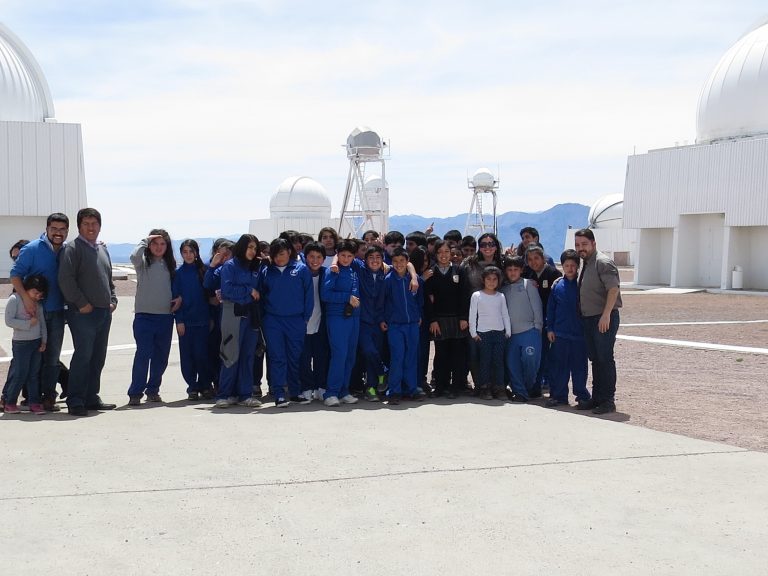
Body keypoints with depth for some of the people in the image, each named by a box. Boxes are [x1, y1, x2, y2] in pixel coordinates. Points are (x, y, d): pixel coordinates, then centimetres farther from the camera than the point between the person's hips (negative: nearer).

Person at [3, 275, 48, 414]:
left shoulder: (38, 304, 10)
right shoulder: (15, 299, -10)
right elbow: (9, 321, -17)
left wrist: (44, 340, 9)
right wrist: (28, 323, -18)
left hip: (37, 342, 6)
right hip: (21, 343, -6)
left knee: (34, 374, 7)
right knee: (20, 374, -5)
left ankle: (34, 402, 10)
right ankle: (9, 403, 6)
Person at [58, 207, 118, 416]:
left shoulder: (103, 249, 19)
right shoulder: (72, 249, -5)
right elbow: (65, 279, -14)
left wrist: (112, 300, 11)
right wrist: (81, 303, -16)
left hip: (104, 312, 8)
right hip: (83, 313, -7)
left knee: (98, 358, 10)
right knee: (83, 356, -11)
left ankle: (91, 398, 18)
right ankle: (75, 402, -7)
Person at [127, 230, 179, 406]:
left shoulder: (169, 264, 12)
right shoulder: (143, 262, -1)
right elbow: (134, 256, -24)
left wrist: (179, 298, 2)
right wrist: (145, 240, -11)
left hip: (166, 317, 5)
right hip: (144, 315, -5)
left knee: (161, 355, 9)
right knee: (143, 354, -9)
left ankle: (153, 390, 22)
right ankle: (135, 393, -3)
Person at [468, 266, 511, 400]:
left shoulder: (501, 296, 9)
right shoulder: (476, 296, 0)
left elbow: (505, 315, 13)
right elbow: (472, 315, 0)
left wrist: (508, 331, 8)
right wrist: (473, 333, -4)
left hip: (499, 332, 2)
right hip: (483, 333, -2)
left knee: (498, 360, -1)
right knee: (484, 361, -2)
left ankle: (498, 386, 6)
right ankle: (484, 388, 3)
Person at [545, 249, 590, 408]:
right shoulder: (557, 285, 4)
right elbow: (550, 308, 9)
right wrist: (549, 328, 5)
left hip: (579, 333, -2)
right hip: (560, 333, 2)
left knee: (579, 365, 4)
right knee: (558, 365, 6)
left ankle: (582, 396, 14)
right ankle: (558, 395, 16)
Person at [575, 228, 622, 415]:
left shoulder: (603, 262, -11)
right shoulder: (585, 264, 16)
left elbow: (614, 289, -21)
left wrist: (606, 315, -27)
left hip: (604, 319, -9)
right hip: (589, 319, 9)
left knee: (605, 358, -7)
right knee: (595, 359, 13)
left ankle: (608, 401, -2)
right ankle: (597, 398, 19)